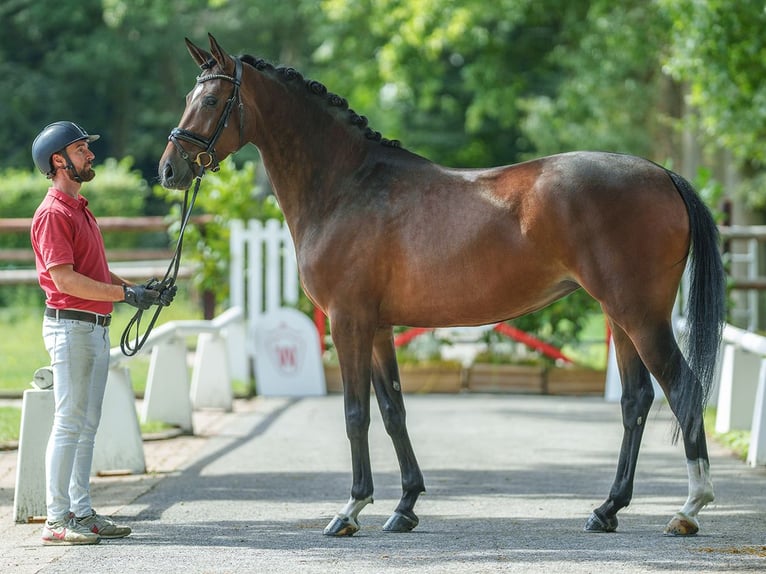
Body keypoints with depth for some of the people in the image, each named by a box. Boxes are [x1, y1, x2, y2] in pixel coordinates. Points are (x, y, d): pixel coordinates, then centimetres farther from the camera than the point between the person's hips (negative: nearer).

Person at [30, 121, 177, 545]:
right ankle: (56, 520, -6)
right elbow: (65, 279, -20)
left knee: (87, 426, 11)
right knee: (69, 423, -8)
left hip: (96, 327, 10)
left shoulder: (81, 209, 19)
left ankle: (81, 513, 16)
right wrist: (126, 294, -21)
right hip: (70, 326, -10)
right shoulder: (53, 213, -12)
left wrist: (140, 291, 9)